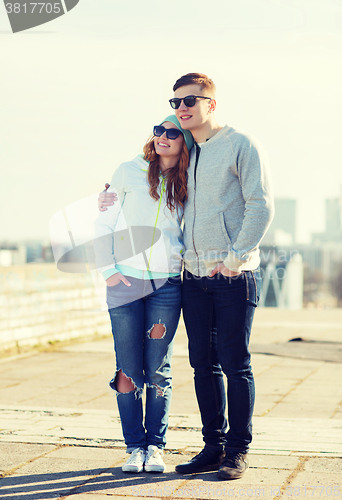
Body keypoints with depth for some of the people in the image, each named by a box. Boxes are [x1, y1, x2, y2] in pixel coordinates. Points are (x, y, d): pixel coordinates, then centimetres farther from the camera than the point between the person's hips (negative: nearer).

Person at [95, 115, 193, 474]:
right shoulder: (129, 173, 3)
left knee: (158, 370, 1)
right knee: (128, 370, -1)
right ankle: (135, 446, 9)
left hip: (167, 285, 1)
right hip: (125, 282, -1)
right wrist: (108, 270, -3)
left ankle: (155, 446, 11)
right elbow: (104, 222, 4)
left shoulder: (187, 187, 8)